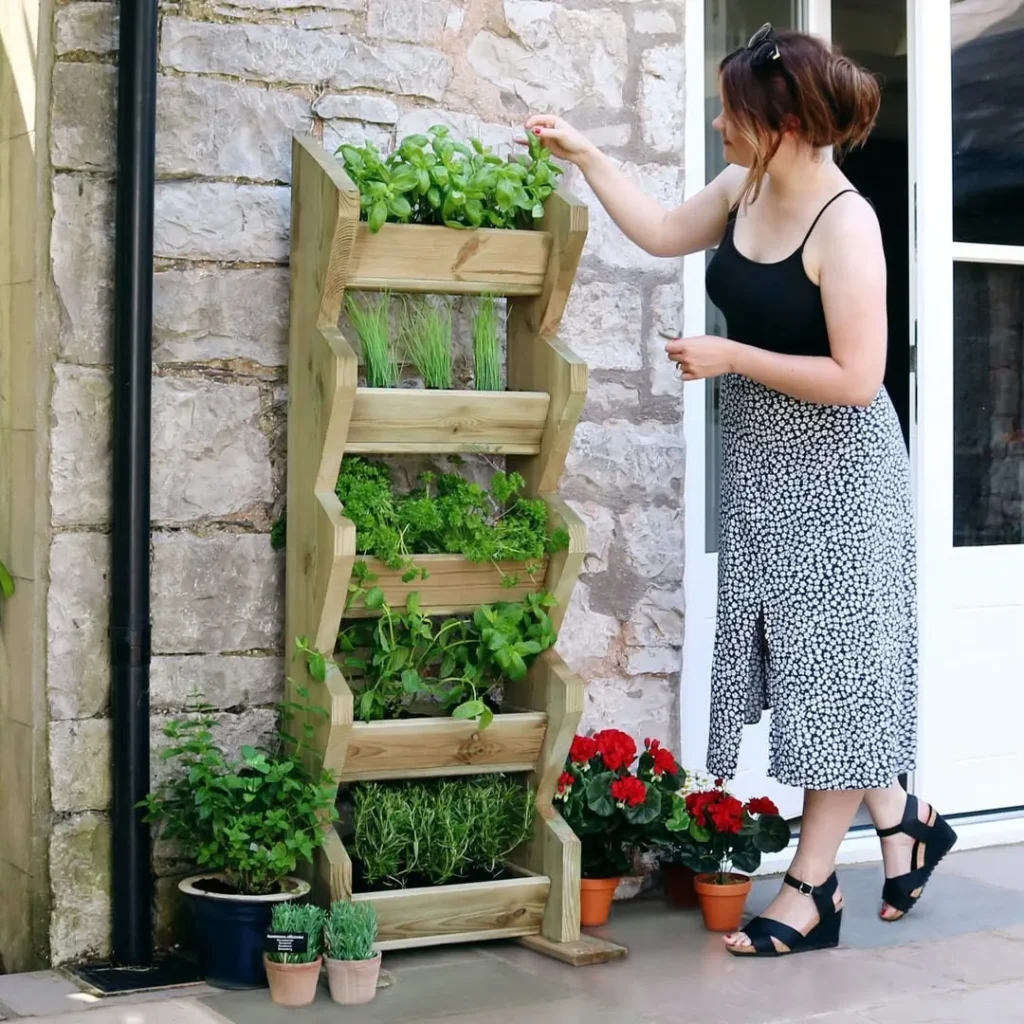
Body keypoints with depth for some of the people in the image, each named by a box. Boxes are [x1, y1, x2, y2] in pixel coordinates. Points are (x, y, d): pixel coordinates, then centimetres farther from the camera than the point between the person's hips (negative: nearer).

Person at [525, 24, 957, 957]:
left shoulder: (845, 225, -22)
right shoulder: (743, 190, 1)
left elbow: (855, 378, -25)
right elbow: (662, 233, 21)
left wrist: (728, 356, -20)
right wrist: (586, 158, 17)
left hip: (836, 471, -8)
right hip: (763, 467, 8)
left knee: (833, 663, 1)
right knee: (804, 661, 14)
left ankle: (813, 886, 10)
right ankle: (902, 817, 31)